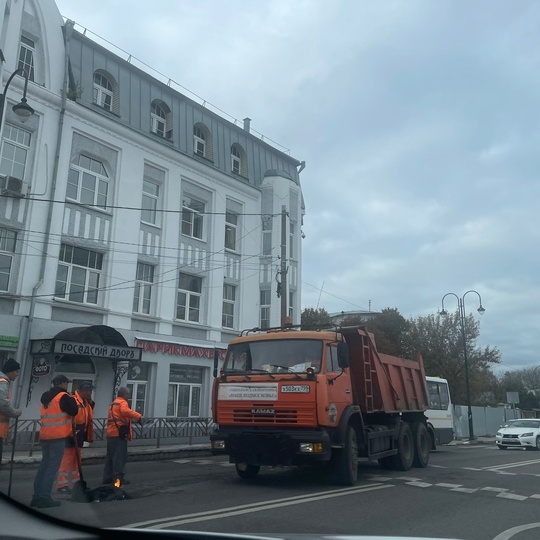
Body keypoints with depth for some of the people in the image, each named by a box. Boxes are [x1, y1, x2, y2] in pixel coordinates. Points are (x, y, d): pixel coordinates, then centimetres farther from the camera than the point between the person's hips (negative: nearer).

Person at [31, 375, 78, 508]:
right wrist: (72, 400, 6)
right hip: (58, 437, -8)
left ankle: (37, 496, 15)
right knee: (52, 467, -5)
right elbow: (74, 411, -9)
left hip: (45, 436, 8)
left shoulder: (46, 397, 16)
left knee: (44, 465, 14)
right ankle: (45, 498, -7)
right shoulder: (63, 396, -10)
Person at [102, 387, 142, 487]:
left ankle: (108, 477, 17)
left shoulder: (113, 403, 23)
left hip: (111, 433, 10)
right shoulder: (122, 402, -9)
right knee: (120, 457, -9)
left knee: (110, 456, 14)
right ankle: (118, 478, -12)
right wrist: (138, 416, -32)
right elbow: (126, 411, -30)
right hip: (119, 434, -10)